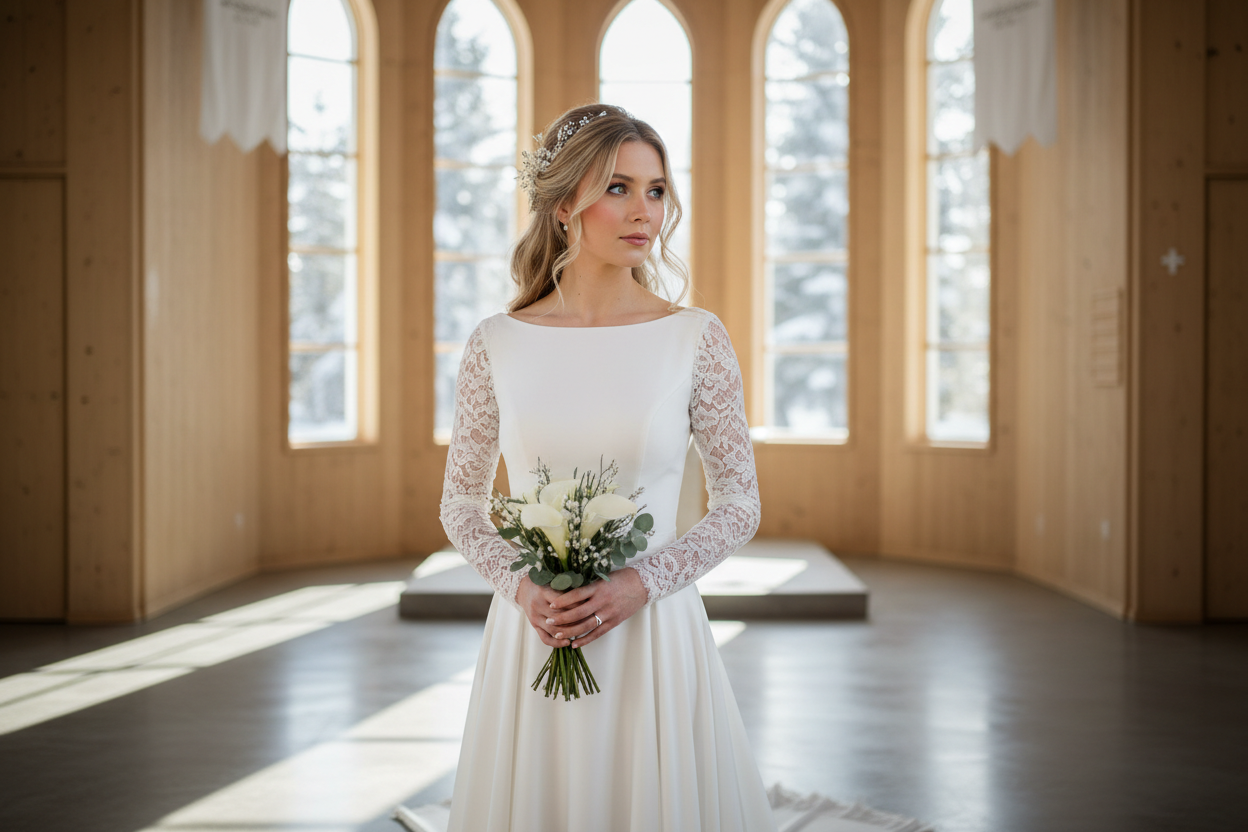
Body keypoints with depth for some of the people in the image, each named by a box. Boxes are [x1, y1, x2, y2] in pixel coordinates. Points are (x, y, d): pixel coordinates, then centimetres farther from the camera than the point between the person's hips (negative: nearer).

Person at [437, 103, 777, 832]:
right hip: (530, 635, 1)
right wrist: (523, 589, -10)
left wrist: (639, 583, -13)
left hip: (654, 629, -1)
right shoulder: (497, 345, 0)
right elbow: (461, 502, 8)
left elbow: (741, 505, 0)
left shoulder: (697, 339, -3)